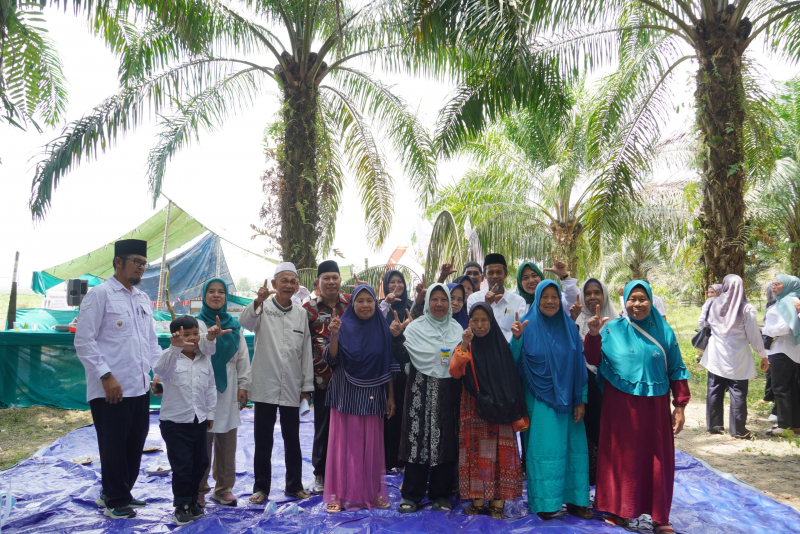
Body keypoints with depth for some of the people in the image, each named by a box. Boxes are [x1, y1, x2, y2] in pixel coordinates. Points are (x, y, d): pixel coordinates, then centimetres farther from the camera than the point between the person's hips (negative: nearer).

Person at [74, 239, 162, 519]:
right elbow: (83, 341, -12)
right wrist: (106, 376, -18)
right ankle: (115, 501, 23)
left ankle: (120, 494, 34)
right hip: (110, 390, -7)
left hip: (140, 388, 7)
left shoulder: (143, 298, 14)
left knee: (135, 446, 15)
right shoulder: (100, 294, -7)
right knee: (114, 447, 5)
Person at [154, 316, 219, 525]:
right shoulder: (171, 357, -12)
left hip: (199, 421, 5)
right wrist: (175, 347, -52)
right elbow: (159, 369, -36)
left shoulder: (205, 358, 3)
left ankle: (193, 500, 33)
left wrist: (210, 413, 11)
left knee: (200, 463, 15)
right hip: (175, 422, -5)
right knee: (182, 466, -1)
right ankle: (181, 505, 16)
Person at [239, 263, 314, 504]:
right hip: (265, 385, -2)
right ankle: (261, 487, 22)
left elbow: (306, 351, 9)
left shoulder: (301, 314, 6)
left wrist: (307, 385, 7)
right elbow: (244, 322, -25)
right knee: (263, 440, 8)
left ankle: (294, 485, 26)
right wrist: (258, 301, -45)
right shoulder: (263, 309, -3)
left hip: (291, 388, 3)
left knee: (292, 440, 12)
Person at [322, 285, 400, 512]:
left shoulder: (382, 328, 4)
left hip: (373, 395, 2)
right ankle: (339, 493, 11)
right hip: (346, 394, -2)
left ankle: (372, 492, 20)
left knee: (372, 444, 6)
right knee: (344, 442, 1)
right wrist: (334, 335, -23)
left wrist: (391, 396, 4)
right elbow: (332, 359, -8)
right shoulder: (343, 326, -1)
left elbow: (389, 366, 6)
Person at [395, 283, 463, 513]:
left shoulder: (457, 328, 10)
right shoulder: (415, 327, 3)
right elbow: (402, 358, -3)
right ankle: (412, 494, 12)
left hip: (448, 392, 2)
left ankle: (441, 494, 18)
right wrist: (397, 337, -16)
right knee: (418, 437, -1)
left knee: (446, 440, 4)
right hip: (421, 391, -2)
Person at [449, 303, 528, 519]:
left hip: (500, 408, 0)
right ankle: (477, 500, 10)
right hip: (474, 408, 0)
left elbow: (512, 379, 2)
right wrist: (464, 345, -22)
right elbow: (454, 372, -13)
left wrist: (517, 413, -4)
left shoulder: (502, 345, 4)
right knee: (475, 451, 1)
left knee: (500, 452, -1)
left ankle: (497, 502, 7)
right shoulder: (466, 346, 4)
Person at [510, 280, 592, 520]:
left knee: (573, 448, 7)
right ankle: (544, 503, 14)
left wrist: (581, 400, 1)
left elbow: (580, 366, 5)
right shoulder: (527, 326, -5)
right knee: (543, 449, 2)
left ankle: (575, 500, 21)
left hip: (567, 399, 3)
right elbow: (514, 363, -7)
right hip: (539, 399, -3)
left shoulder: (570, 327, 2)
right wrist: (516, 338, -23)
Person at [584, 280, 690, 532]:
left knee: (657, 460, 7)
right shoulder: (613, 329, 0)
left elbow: (676, 370, 6)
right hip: (621, 405, -1)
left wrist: (680, 406, 3)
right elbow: (594, 360, -4)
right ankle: (620, 510, 24)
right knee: (621, 456, 8)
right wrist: (594, 335, -21)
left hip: (655, 405, 1)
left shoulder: (664, 331, 3)